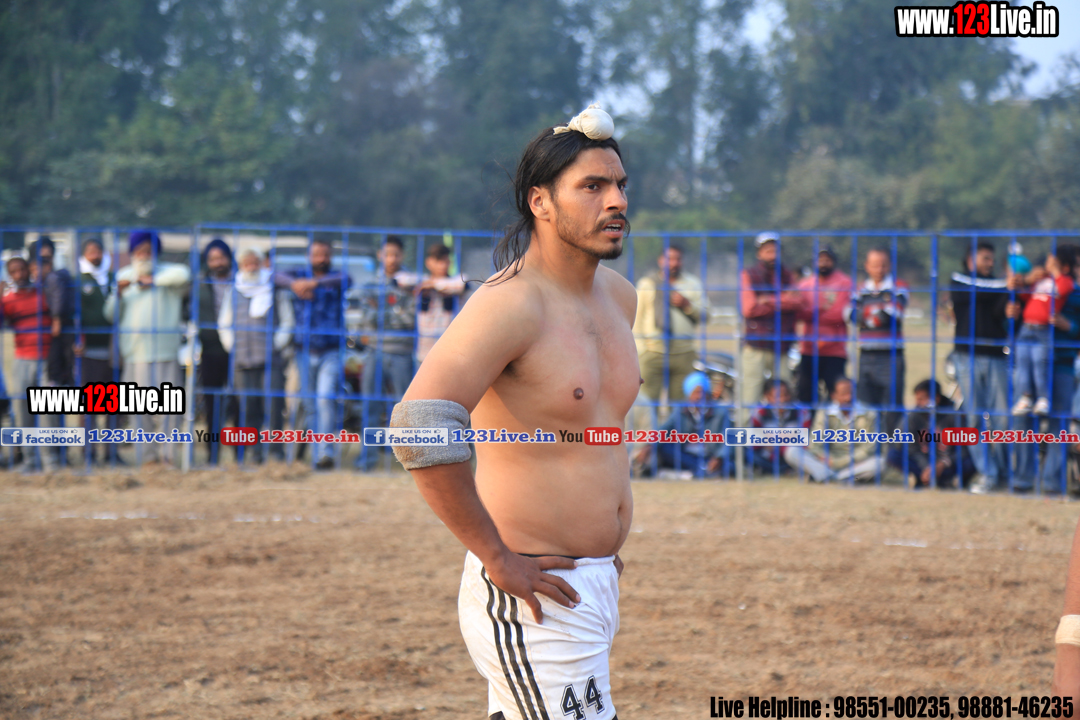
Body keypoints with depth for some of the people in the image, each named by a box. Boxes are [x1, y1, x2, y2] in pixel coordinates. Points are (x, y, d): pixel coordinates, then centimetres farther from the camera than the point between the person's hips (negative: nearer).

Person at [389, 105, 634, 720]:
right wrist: (497, 558, -23)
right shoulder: (510, 303, -16)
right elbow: (419, 424, -28)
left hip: (598, 580, 9)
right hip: (533, 594, -9)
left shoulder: (618, 296, 11)